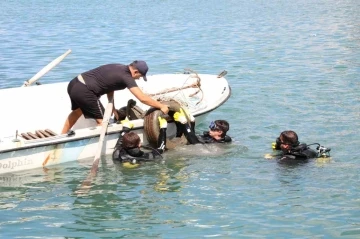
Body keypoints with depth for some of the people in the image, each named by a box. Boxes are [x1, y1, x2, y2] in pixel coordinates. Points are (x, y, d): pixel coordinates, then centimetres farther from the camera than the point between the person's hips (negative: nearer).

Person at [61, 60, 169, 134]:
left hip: (74, 83, 10)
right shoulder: (126, 77, -12)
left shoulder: (118, 67, 13)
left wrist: (112, 108, 16)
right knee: (102, 122, 1)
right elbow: (143, 98, -14)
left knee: (77, 111, 34)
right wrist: (161, 106, -6)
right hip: (84, 91, -10)